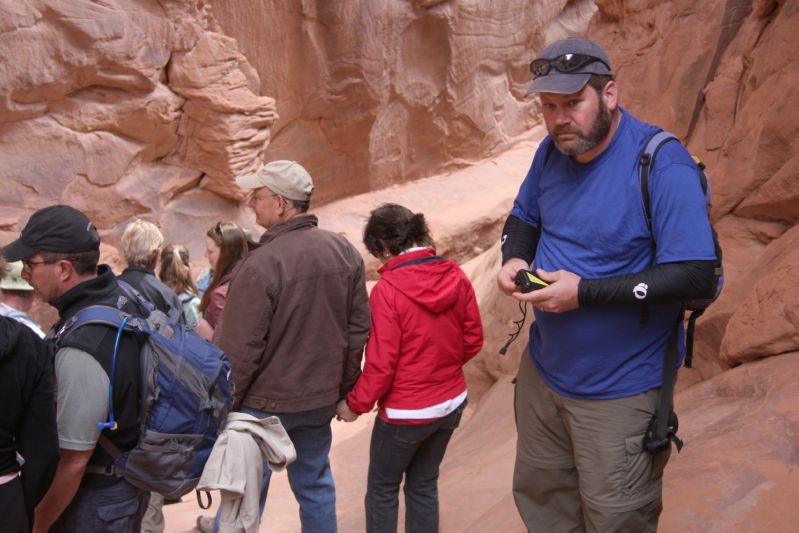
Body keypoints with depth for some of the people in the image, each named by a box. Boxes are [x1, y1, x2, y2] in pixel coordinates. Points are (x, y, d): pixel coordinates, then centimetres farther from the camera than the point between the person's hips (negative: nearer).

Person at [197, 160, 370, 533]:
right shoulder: (344, 252, -2)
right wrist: (344, 389, 15)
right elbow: (358, 328, 5)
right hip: (321, 399, 6)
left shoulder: (261, 264, -22)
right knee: (315, 486, 20)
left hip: (265, 402, -5)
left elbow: (239, 349, -19)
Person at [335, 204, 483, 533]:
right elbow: (473, 340, 3)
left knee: (382, 489, 15)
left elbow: (381, 363, -19)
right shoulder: (456, 277, -5)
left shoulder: (388, 290, -21)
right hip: (452, 403, 6)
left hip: (405, 412, -6)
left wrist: (355, 404, -5)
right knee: (424, 486, 20)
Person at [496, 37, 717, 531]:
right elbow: (523, 218, 15)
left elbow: (696, 274, -25)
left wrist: (585, 292, -28)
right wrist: (514, 259, -8)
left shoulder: (663, 165, -22)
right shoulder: (552, 152, -1)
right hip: (543, 370, 6)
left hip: (618, 393, -6)